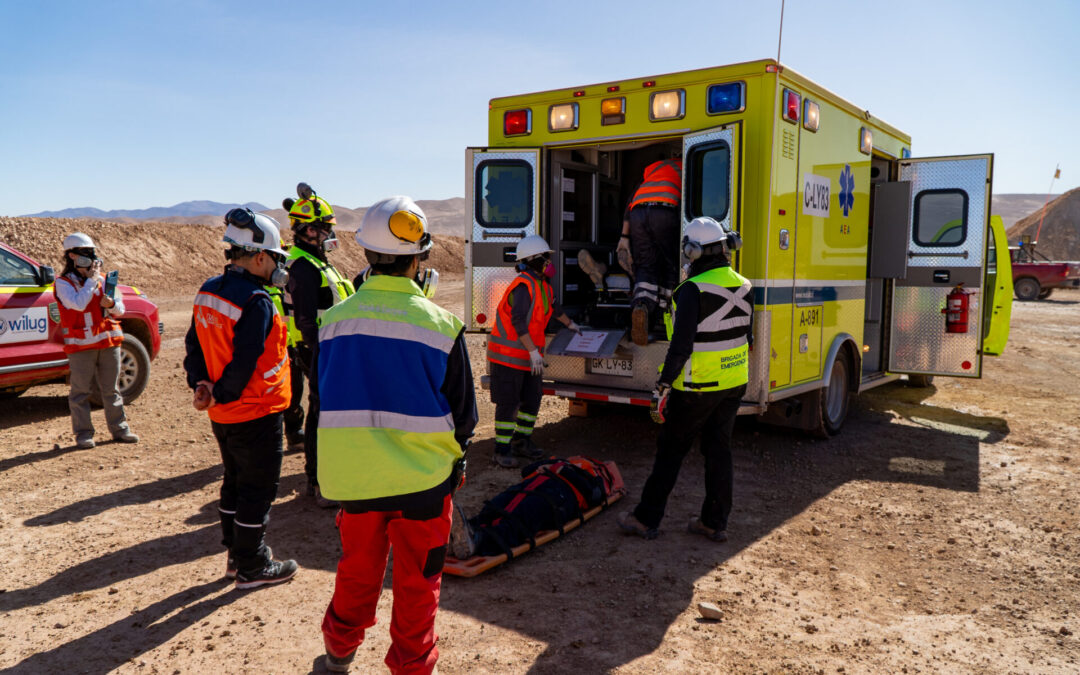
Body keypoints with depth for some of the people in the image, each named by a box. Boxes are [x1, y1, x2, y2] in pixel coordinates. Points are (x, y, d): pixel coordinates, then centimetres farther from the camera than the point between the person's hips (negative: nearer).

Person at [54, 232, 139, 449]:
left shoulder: (103, 279, 12)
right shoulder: (63, 283, -2)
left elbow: (120, 309, 10)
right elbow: (78, 304, -21)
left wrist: (111, 304, -12)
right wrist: (91, 279, -12)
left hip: (108, 341, 4)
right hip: (81, 345, -4)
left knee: (111, 389, 10)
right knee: (81, 391, 0)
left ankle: (119, 429, 17)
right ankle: (83, 434, 8)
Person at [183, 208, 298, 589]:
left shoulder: (208, 292, 6)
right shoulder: (256, 301, -22)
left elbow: (194, 345, 9)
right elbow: (246, 361, -25)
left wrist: (200, 384, 0)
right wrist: (221, 396, -12)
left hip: (223, 415, 9)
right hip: (255, 414, -9)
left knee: (235, 483, 20)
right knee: (257, 490, 4)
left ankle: (236, 555, 33)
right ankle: (252, 568, 16)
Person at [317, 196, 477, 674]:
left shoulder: (335, 320, -6)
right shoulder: (439, 325, -15)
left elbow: (324, 399, 6)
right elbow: (462, 412, -6)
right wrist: (454, 454, 13)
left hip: (351, 473, 4)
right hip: (422, 475, -3)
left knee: (357, 569, 24)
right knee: (416, 581, 14)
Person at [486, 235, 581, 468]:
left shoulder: (542, 284, 13)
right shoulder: (524, 285, -19)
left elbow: (553, 306, 33)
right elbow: (518, 321, -27)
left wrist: (569, 324, 48)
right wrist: (533, 351, -29)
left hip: (529, 354, 9)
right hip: (508, 354, -9)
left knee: (532, 398, 12)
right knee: (508, 402, -5)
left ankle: (522, 441, 26)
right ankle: (503, 450, 3)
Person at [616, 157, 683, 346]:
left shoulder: (651, 168, 35)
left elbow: (631, 202, 23)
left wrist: (624, 236, 19)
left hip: (637, 214, 3)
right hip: (665, 212, -3)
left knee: (645, 267, 3)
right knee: (670, 266, 12)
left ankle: (641, 307, -24)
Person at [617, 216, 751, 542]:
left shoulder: (694, 289, -19)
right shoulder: (744, 287, 5)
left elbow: (681, 344, -22)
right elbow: (744, 336, 13)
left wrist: (664, 386, -15)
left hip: (697, 387, -6)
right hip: (733, 384, 7)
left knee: (670, 450, 4)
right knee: (719, 450, 14)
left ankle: (646, 518, 13)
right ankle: (715, 522, 22)